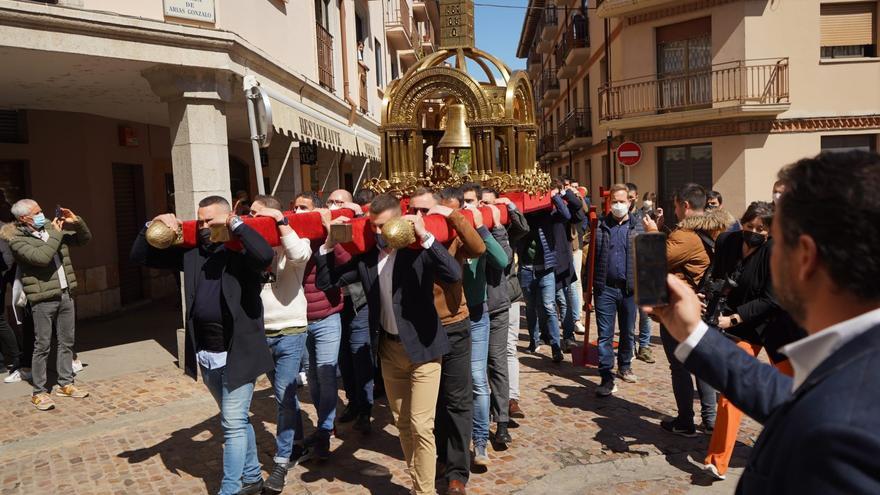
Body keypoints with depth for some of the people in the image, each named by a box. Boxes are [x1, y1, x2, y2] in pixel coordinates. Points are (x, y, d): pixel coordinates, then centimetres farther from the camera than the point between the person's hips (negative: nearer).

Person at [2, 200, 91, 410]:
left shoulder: (51, 228, 11)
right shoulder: (17, 240, -9)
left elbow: (84, 239, 17)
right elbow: (41, 257, -25)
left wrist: (77, 222, -1)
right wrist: (55, 235, -16)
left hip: (66, 295, 6)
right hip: (43, 300, -6)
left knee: (67, 343, 12)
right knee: (42, 346, 0)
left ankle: (65, 384, 23)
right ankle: (39, 392, 10)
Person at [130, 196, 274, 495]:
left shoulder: (241, 249, -9)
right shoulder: (191, 251, 9)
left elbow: (266, 256, -33)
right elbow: (139, 257, 15)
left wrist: (234, 223, -24)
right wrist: (152, 226, -1)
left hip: (237, 353, -7)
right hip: (206, 355, 7)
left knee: (233, 422, -3)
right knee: (237, 420, 19)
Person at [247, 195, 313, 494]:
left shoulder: (291, 242, -6)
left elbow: (300, 255, -29)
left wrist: (281, 221, -22)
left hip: (290, 332, -5)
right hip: (262, 333, 5)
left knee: (284, 397, -3)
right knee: (285, 395, 19)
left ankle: (282, 462, 9)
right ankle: (297, 447, 35)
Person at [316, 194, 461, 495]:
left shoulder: (418, 250, -13)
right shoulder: (366, 257, 2)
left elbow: (454, 275, -28)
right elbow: (330, 279, 6)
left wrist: (425, 237, -30)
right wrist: (329, 243, -5)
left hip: (421, 347, -5)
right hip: (389, 348, 6)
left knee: (421, 426, -4)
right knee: (402, 423, 16)